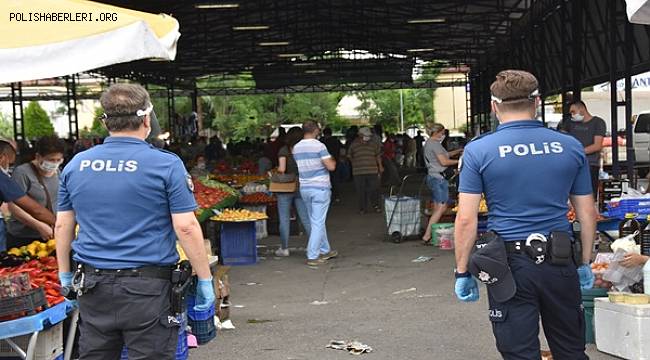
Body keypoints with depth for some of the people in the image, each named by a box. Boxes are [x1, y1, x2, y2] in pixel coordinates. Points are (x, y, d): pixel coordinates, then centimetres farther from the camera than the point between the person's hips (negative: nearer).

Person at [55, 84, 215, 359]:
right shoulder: (166, 164, -7)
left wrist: (64, 275, 22)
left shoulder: (76, 164, 6)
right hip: (148, 287, -4)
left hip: (93, 285, 5)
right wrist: (205, 280, -3)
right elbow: (186, 227, -11)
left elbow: (62, 225, 11)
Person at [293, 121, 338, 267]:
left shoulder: (296, 148, 6)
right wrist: (332, 160, 5)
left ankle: (325, 251, 28)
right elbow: (331, 167, -16)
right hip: (320, 188, -6)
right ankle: (312, 256, -5)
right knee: (318, 223, -3)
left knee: (316, 222, 17)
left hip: (304, 188, 7)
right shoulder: (319, 146, -13)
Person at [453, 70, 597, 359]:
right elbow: (587, 213, 8)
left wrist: (462, 272, 0)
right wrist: (585, 263, 19)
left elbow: (466, 219, -8)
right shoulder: (571, 147, 3)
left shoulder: (478, 151, -5)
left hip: (510, 265, -2)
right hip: (560, 264, 3)